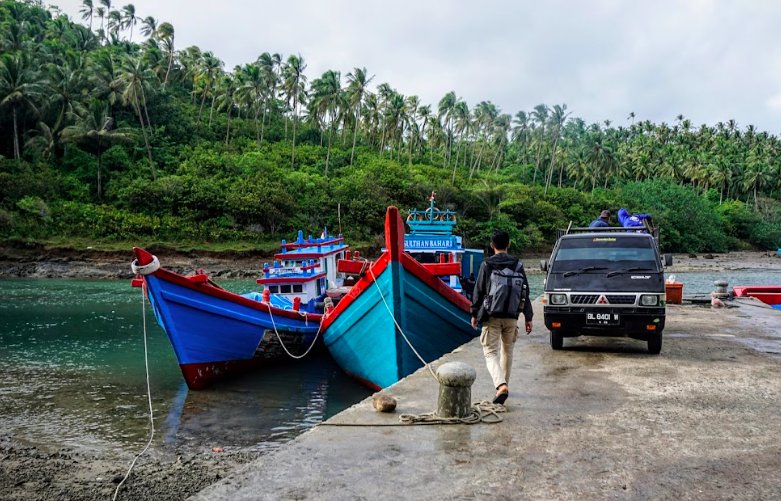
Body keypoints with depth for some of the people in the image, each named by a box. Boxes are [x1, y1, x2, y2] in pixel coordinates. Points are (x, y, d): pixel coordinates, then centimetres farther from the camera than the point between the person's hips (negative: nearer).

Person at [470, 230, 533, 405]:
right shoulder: (518, 265, 4)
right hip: (511, 317, 3)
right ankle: (504, 385, 30)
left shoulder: (487, 265, -4)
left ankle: (501, 386, -23)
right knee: (507, 351, 20)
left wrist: (474, 314, 7)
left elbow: (478, 291, -3)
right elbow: (525, 293, 6)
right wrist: (528, 317, 11)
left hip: (491, 317, -3)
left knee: (491, 353, -2)